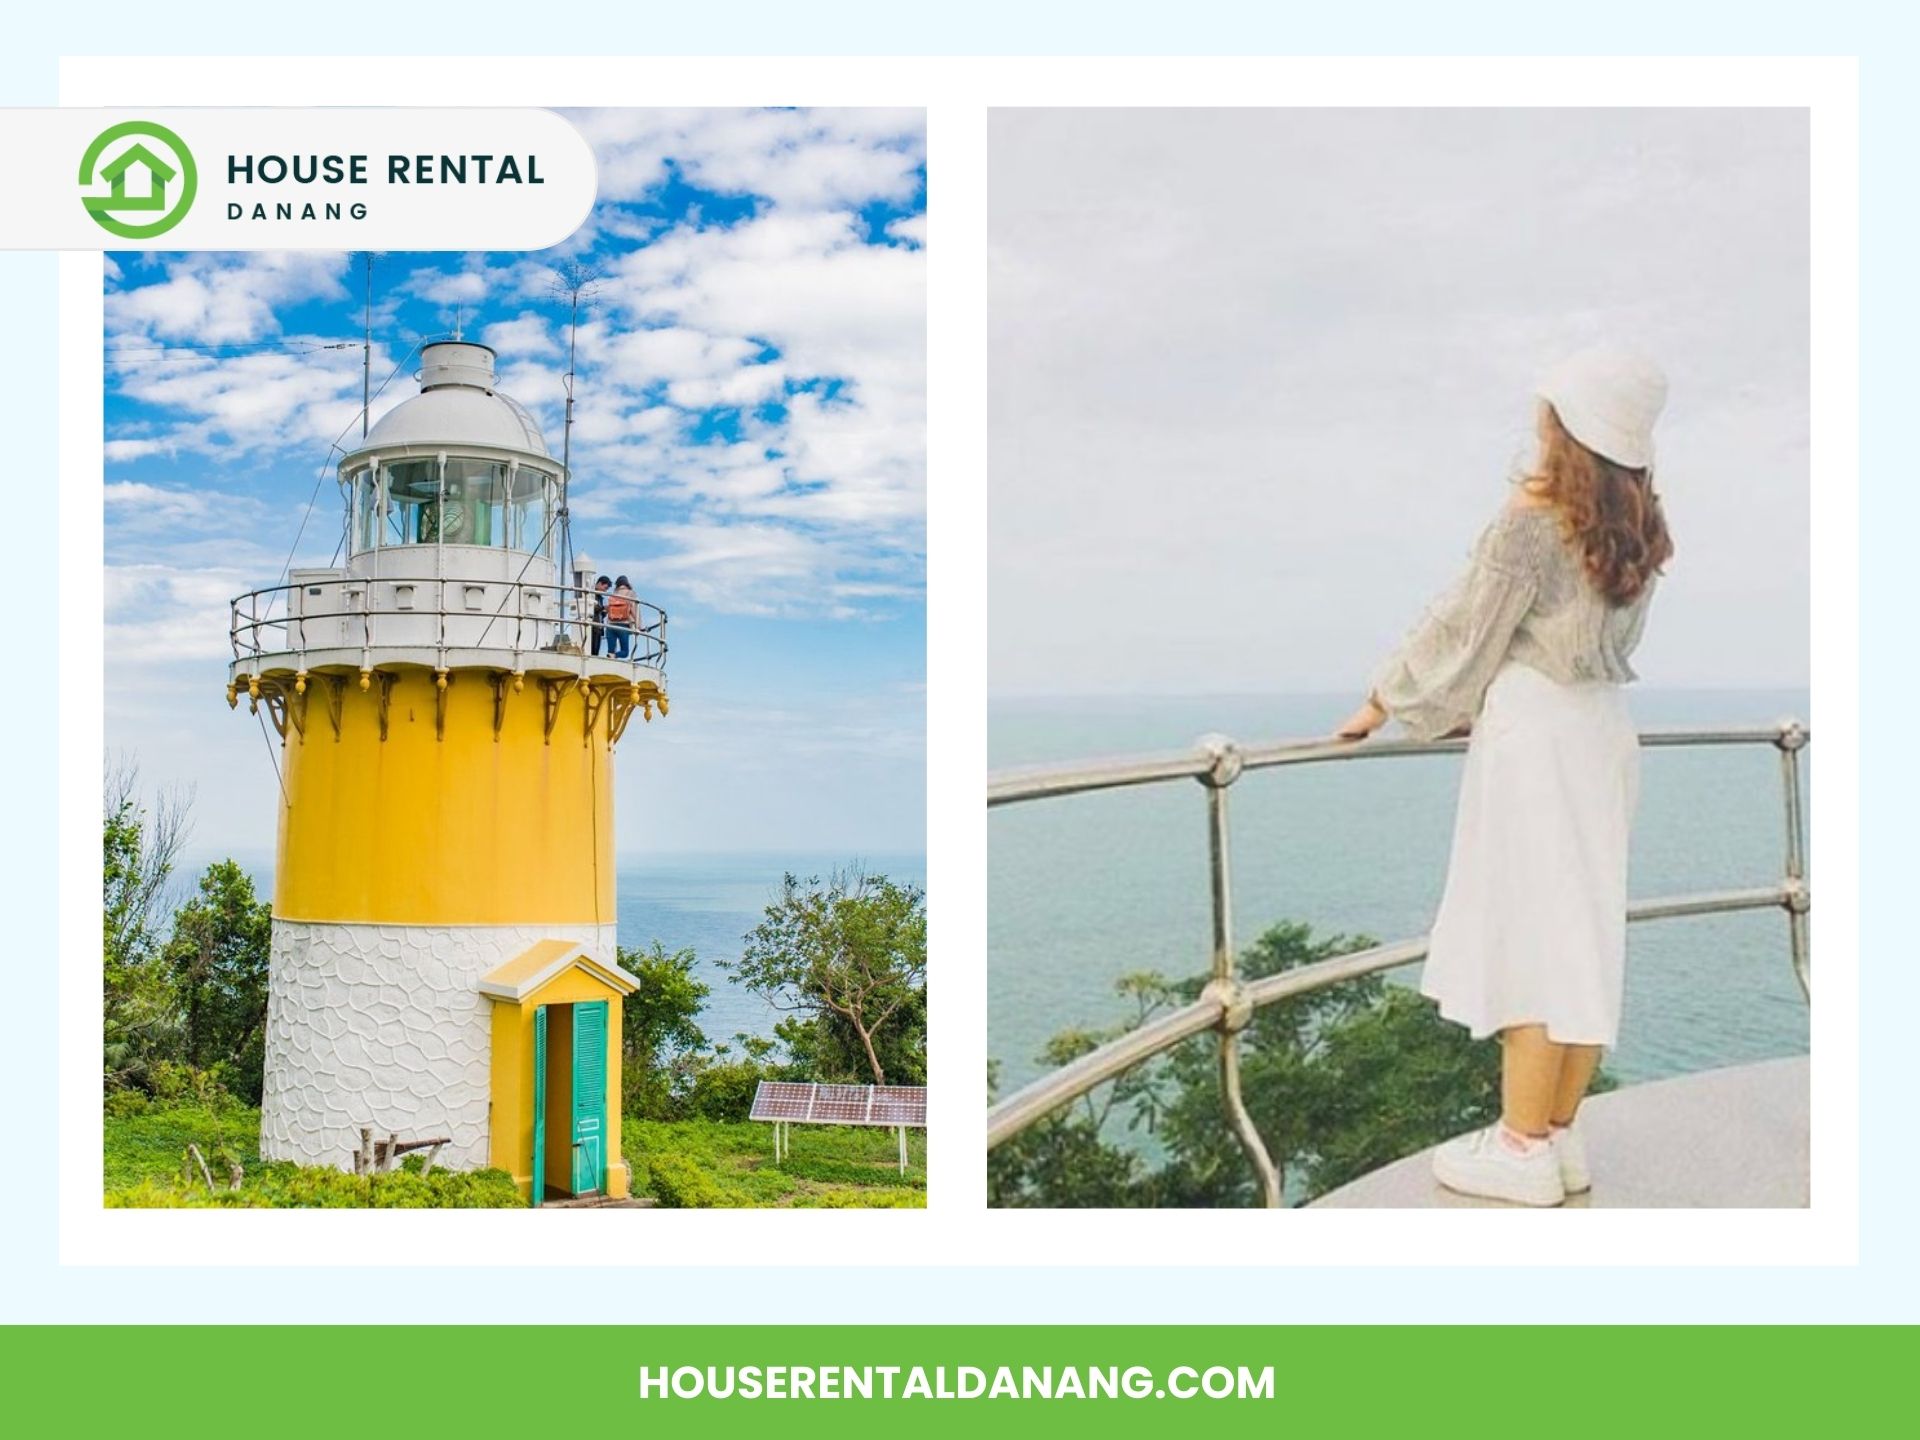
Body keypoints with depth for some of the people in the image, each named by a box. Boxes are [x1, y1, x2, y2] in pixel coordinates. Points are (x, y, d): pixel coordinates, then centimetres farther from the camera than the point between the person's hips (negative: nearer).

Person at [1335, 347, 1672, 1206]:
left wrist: (1385, 704, 4)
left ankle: (1523, 1148, 4)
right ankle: (1561, 1136, 17)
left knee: (1527, 927, -3)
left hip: (1536, 735, -7)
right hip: (1604, 730, 8)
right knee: (1583, 931, 9)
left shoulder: (1534, 513, -13)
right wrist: (1485, 706, 24)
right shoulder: (1638, 525, 9)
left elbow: (1464, 623, -8)